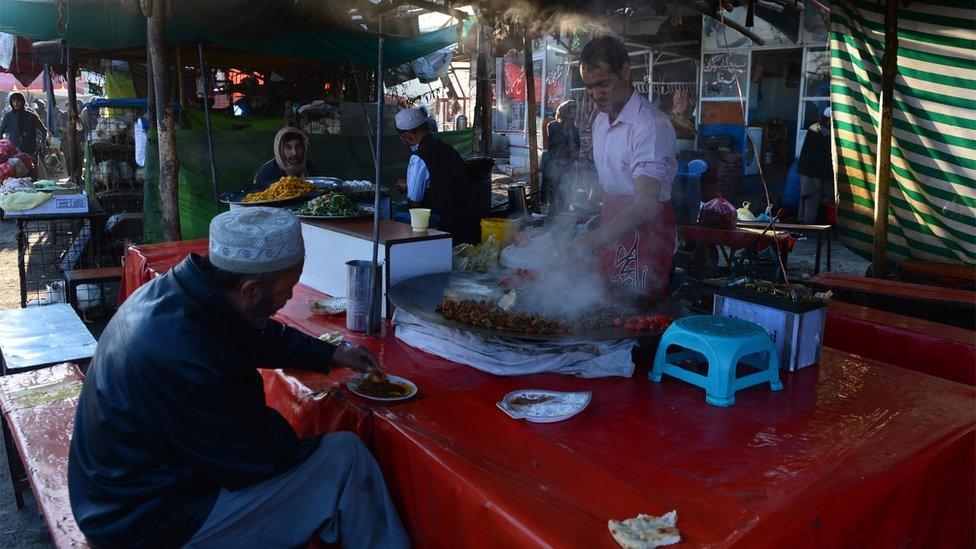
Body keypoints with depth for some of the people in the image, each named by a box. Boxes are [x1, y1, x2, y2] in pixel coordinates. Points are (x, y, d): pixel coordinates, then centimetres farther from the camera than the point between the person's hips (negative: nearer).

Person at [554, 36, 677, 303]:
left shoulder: (652, 125, -23)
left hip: (646, 228, -8)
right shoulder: (601, 121, 8)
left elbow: (645, 206, -32)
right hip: (611, 224, 8)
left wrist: (588, 243, -42)